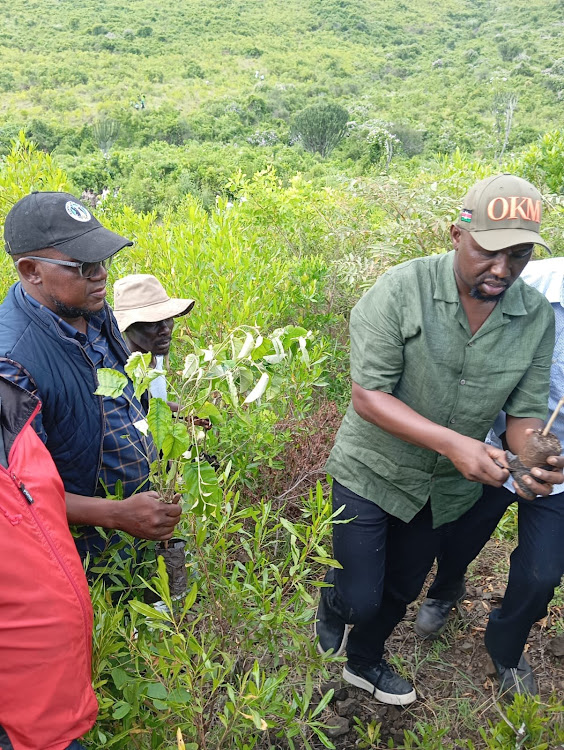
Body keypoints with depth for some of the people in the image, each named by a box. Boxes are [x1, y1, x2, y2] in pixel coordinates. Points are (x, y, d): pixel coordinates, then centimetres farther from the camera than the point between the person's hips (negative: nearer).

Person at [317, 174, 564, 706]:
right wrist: (452, 442, -35)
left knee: (400, 590, 23)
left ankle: (365, 662, 56)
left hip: (448, 486, 5)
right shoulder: (400, 290, -23)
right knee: (359, 598, 3)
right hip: (372, 472, -4)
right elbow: (368, 396, -24)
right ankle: (332, 607, 44)